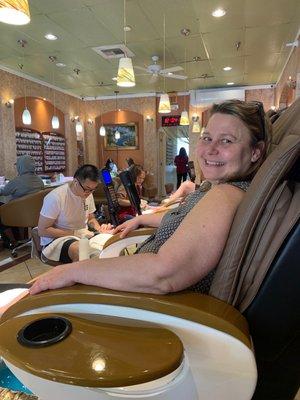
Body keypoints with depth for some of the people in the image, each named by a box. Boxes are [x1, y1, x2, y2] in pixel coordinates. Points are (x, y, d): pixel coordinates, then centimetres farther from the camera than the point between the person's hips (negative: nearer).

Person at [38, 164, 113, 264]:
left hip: (82, 236, 6)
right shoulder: (56, 197, -19)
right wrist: (74, 233, -22)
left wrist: (99, 228, -7)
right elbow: (42, 230, -16)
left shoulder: (88, 194, 1)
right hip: (55, 239, -6)